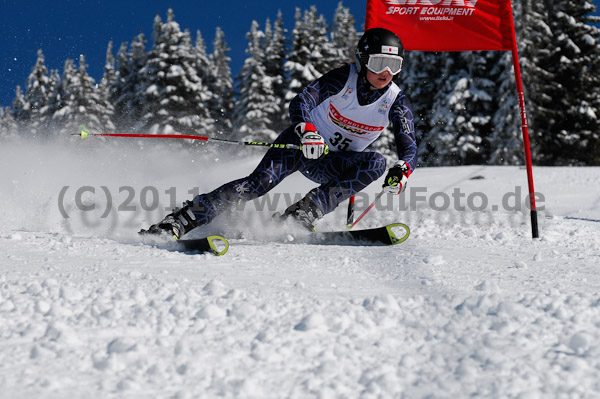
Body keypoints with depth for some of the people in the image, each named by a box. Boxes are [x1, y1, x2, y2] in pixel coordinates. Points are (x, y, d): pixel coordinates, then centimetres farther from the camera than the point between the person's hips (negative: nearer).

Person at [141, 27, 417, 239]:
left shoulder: (396, 103, -10)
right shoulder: (343, 78, -16)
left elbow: (409, 147, -12)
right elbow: (300, 102, -23)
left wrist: (401, 170, -36)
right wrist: (306, 130, -45)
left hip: (331, 165, 3)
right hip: (302, 143, -3)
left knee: (376, 164, -27)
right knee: (260, 181, -28)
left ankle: (300, 216, -30)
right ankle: (180, 221, -28)